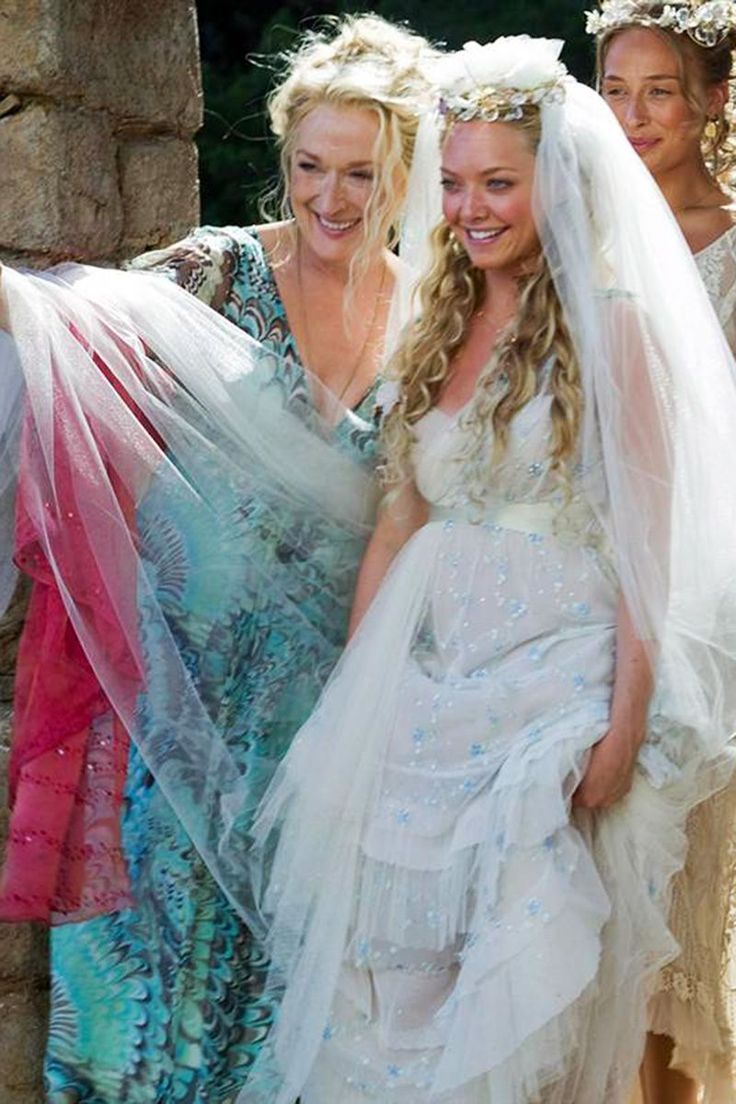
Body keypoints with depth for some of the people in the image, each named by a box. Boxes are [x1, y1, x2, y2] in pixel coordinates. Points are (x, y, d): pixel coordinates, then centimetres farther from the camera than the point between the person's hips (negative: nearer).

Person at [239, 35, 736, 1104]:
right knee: (395, 965, 6)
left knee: (527, 967, -3)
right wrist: (352, 695, 9)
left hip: (558, 685, -5)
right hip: (428, 685, 5)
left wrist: (627, 725, -16)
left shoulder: (612, 327, -6)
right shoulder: (438, 331, 12)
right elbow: (399, 525, 14)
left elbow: (647, 540, -10)